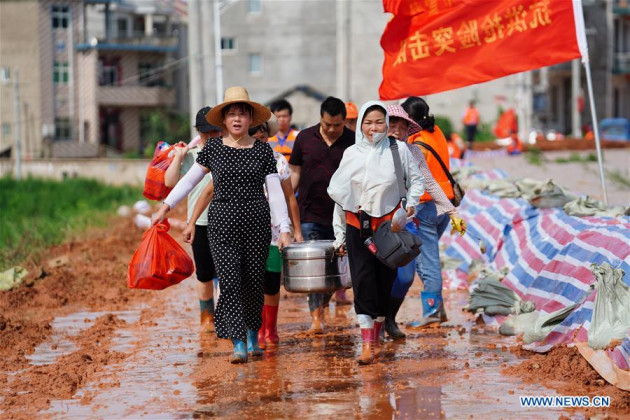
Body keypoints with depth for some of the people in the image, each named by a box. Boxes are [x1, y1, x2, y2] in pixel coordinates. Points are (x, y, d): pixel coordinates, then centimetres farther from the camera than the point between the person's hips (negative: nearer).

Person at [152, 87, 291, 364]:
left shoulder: (262, 150, 3)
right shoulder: (213, 148, 4)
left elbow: (275, 192, 2)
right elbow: (190, 179, 12)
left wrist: (284, 229, -5)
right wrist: (165, 207, 8)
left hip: (256, 221, 0)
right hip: (222, 221, 0)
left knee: (254, 281, 4)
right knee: (230, 281, -10)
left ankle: (253, 334, 26)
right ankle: (238, 344, -10)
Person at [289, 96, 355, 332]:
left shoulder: (353, 142, 0)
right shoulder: (305, 138, 3)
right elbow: (295, 172, 10)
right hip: (310, 214, 0)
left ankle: (321, 305, 30)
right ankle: (317, 317, -11)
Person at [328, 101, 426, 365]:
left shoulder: (399, 151, -1)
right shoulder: (352, 154, 4)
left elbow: (416, 180, 10)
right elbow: (339, 195, 9)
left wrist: (411, 203, -11)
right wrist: (340, 235, 9)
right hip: (358, 226, 0)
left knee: (384, 282, 4)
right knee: (363, 281, -11)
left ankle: (375, 338, 23)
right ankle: (367, 346, -13)